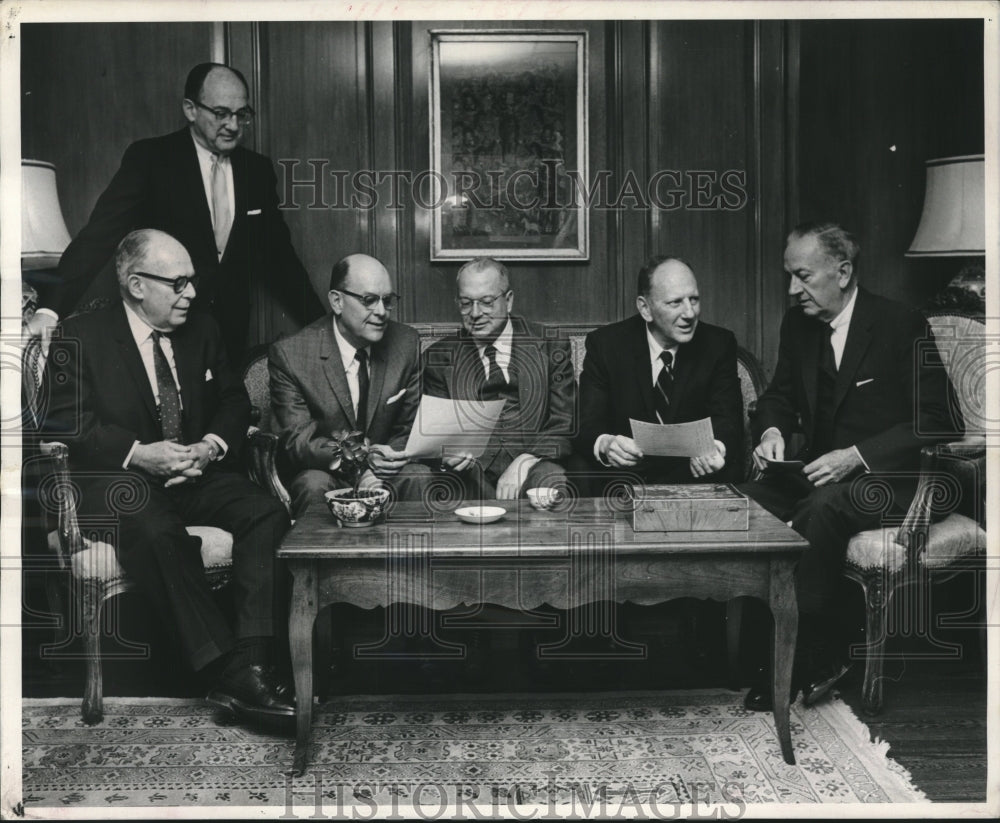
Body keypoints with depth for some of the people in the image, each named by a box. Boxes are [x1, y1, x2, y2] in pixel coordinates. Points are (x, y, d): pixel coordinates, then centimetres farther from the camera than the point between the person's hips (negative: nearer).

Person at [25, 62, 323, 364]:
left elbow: (277, 255, 14)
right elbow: (99, 235, -15)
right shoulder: (148, 158, -5)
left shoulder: (257, 169, 7)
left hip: (229, 337, 3)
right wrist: (51, 309, -26)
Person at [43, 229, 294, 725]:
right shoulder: (79, 338, 1)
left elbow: (234, 402, 14)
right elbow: (65, 422, -7)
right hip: (119, 479, -4)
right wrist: (138, 454, -21)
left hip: (198, 476, 5)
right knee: (158, 533, -38)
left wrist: (211, 446, -8)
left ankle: (250, 662, -32)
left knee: (268, 514, -24)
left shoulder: (202, 331, 14)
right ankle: (225, 668, -35)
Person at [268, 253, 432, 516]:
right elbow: (298, 441, -13)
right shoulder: (289, 354, -10)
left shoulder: (406, 343, -1)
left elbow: (412, 427, 3)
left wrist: (381, 467, -20)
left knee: (421, 477, -28)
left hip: (387, 475, 2)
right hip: (323, 473, -2)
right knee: (314, 485, -34)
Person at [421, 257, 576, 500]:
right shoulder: (439, 358, 12)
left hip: (534, 465, -2)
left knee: (553, 486, -35)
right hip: (471, 469, 2)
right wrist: (448, 452, -14)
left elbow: (565, 425, 3)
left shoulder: (550, 348, 8)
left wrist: (524, 462, -15)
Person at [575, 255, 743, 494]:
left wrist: (714, 447, -29)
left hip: (695, 476, 1)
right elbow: (588, 428, -7)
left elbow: (727, 419, -3)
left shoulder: (718, 344, 4)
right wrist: (605, 445, -33)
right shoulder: (604, 345, 0)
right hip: (625, 474, -1)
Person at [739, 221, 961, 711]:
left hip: (886, 476, -6)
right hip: (820, 470, 6)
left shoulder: (902, 326, -10)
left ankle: (802, 665, -22)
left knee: (821, 510, -36)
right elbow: (780, 395, 20)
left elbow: (939, 422, -14)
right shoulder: (798, 324, 7)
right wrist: (772, 431, -5)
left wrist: (855, 456, -23)